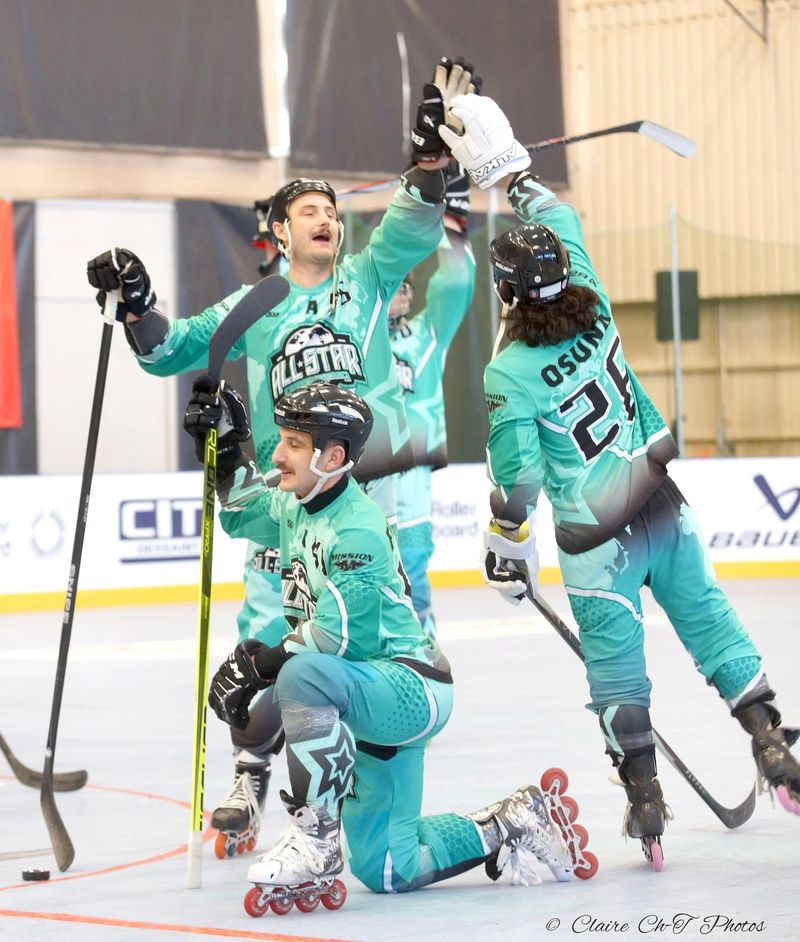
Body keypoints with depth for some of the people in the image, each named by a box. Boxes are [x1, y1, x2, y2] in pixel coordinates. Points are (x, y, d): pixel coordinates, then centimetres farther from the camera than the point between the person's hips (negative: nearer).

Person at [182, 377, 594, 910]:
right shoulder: (298, 506, 6)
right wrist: (227, 447, 13)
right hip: (372, 701, 10)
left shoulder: (355, 529, -21)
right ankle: (512, 827, 24)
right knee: (384, 872, 7)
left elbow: (337, 639, -27)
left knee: (301, 677, -37)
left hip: (409, 687, -10)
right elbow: (245, 509, 28)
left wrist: (257, 663, -23)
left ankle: (314, 840, -29)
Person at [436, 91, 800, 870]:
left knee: (614, 657, 4)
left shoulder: (509, 373, -15)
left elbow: (518, 476, -13)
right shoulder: (593, 312, -3)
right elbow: (561, 221, 12)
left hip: (596, 536, -4)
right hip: (660, 502, 5)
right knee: (707, 617, 11)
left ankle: (644, 797, 4)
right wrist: (509, 169, 17)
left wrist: (506, 546, 1)